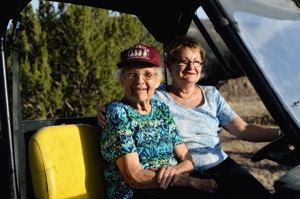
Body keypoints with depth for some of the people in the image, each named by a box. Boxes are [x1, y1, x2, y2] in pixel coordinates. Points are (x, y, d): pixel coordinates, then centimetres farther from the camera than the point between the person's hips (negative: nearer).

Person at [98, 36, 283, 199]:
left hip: (223, 165, 5)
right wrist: (105, 109, -27)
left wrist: (281, 132, -9)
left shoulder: (211, 94, 11)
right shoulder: (156, 97, 0)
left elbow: (243, 129, 4)